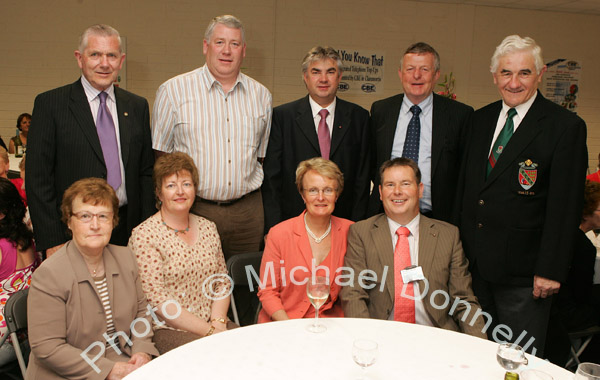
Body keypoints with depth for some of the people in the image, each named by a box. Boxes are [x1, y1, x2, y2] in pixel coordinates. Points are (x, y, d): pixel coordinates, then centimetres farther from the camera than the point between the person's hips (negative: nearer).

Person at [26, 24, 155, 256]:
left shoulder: (137, 106, 9)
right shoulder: (50, 104, -2)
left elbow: (146, 173, 9)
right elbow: (38, 178, -4)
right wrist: (51, 242, -9)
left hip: (127, 233, 3)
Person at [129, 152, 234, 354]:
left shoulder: (208, 228, 11)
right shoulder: (143, 236, -7)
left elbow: (222, 281, 12)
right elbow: (157, 299, -12)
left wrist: (218, 322, -5)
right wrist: (208, 331, -14)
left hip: (215, 324, 6)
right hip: (168, 330, -5)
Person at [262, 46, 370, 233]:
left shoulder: (358, 116, 5)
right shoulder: (282, 116, 0)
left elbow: (363, 176, 5)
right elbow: (271, 176, -1)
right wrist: (274, 229, -6)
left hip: (343, 224, 2)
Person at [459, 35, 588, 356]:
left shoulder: (566, 127, -8)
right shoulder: (480, 119, 9)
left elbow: (565, 206, -11)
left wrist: (551, 269, -14)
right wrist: (458, 246, 9)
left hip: (522, 269, -5)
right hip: (474, 262, 5)